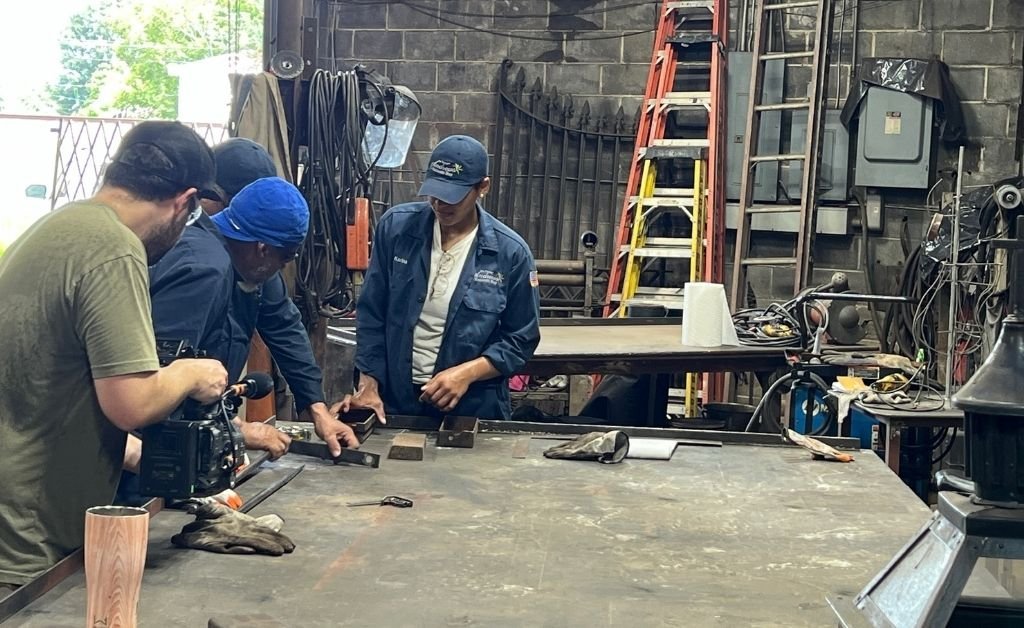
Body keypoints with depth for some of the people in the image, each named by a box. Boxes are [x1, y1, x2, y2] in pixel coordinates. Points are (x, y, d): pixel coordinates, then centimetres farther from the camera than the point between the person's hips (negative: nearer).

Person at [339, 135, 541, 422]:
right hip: (393, 399, 2)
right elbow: (371, 313, -1)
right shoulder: (395, 226, -7)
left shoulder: (510, 252, -11)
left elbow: (521, 338, -3)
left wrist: (468, 372, -16)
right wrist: (368, 385, -7)